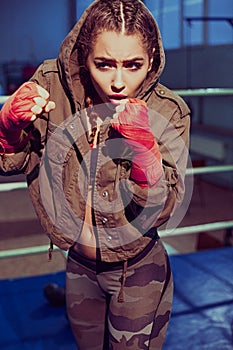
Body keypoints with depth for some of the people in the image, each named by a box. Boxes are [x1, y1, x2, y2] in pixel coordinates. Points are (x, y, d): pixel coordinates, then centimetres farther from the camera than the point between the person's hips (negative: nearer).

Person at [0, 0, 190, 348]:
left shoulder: (167, 112, -20)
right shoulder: (52, 85, -16)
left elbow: (162, 210, -22)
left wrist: (144, 145, -38)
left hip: (136, 269, -3)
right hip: (77, 265, 3)